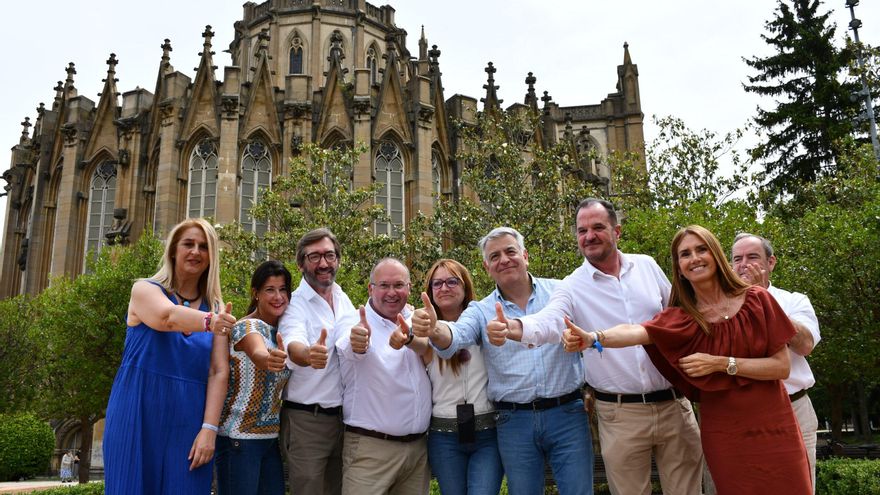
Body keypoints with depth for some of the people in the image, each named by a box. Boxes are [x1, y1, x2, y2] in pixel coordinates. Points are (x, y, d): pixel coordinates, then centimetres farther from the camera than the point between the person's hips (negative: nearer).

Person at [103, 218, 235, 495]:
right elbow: (166, 317, -25)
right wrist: (207, 322, -45)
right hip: (139, 415, -2)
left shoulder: (216, 308, 7)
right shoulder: (145, 290, -1)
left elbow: (219, 372, -1)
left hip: (188, 422, 2)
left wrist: (209, 428, -13)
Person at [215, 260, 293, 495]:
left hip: (271, 436, 7)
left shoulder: (280, 332, 10)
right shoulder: (248, 326, -14)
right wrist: (269, 359, -59)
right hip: (240, 437, -7)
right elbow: (257, 354, -37)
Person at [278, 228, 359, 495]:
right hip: (306, 420, -6)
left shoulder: (344, 300, 6)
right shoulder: (294, 303, -12)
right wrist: (308, 354, -55)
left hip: (345, 416, 6)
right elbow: (293, 345, -33)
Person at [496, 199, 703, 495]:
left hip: (673, 403, 3)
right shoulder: (572, 287, -5)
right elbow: (549, 321, -25)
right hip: (620, 414, -2)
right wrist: (516, 327, -46)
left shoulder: (647, 266, 5)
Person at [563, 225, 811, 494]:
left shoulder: (756, 299, -4)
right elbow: (636, 332, -25)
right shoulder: (681, 317, -5)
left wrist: (721, 364, -18)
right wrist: (594, 338, -45)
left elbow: (782, 366, -7)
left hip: (773, 427, 0)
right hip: (723, 436, 0)